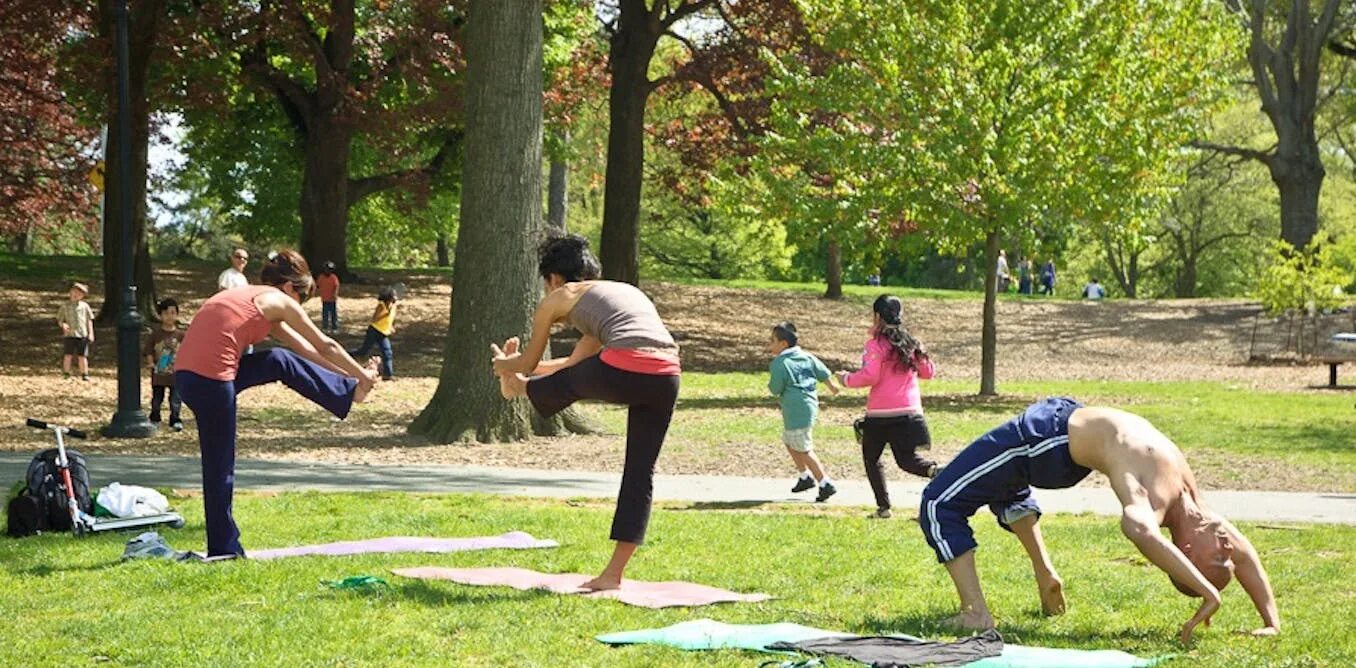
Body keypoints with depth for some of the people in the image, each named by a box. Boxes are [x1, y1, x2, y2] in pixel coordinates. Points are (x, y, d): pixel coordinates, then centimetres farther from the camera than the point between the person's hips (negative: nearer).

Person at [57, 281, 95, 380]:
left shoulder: (84, 306, 8)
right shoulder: (65, 306, 6)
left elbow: (89, 320, 10)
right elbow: (59, 320, 7)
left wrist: (91, 333, 5)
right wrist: (63, 324, -16)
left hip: (82, 335, 0)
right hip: (69, 334, 0)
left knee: (82, 356, 3)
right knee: (68, 355, -1)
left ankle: (84, 375, 10)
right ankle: (66, 374, 7)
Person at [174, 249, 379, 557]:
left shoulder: (247, 295, 26)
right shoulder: (279, 302, 1)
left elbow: (302, 347, 34)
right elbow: (325, 347, 12)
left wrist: (349, 377, 39)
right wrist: (363, 375, 26)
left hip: (185, 376, 9)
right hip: (211, 382, -9)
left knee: (282, 362, 24)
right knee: (220, 469, 2)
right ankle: (224, 550, 12)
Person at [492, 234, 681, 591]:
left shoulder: (559, 297, 18)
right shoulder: (625, 291, 37)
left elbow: (527, 363, 28)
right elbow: (576, 360, 48)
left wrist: (503, 365, 51)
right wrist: (521, 363, 61)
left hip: (624, 369, -6)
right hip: (666, 375, 6)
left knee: (568, 383, 28)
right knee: (640, 472, 14)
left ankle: (520, 389, 61)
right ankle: (614, 572, 19)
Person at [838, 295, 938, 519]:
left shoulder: (877, 344, -9)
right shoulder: (911, 343, 8)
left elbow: (869, 376, -18)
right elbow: (928, 371, 14)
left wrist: (847, 379, -1)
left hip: (881, 413, -4)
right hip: (909, 410, 4)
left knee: (871, 459, 14)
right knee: (907, 459, 7)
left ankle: (883, 506, 6)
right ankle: (934, 470, -25)